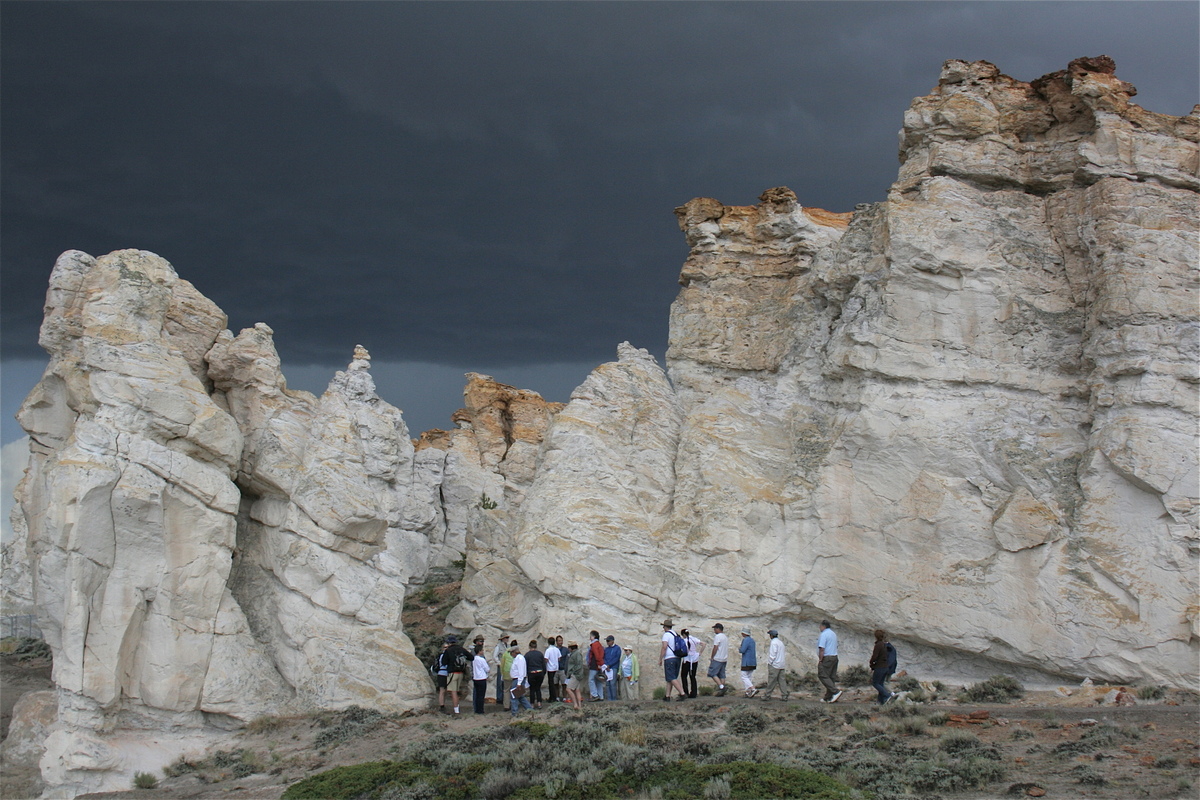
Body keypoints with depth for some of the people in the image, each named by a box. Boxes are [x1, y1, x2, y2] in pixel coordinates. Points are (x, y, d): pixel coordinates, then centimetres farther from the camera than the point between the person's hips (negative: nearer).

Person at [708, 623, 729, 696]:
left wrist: (712, 658, -7)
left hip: (717, 659, -8)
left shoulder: (717, 636, -10)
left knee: (713, 673, -6)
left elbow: (715, 648, -15)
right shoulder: (726, 637, 17)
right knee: (722, 675, 8)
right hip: (724, 659, 8)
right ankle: (722, 691, 4)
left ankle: (721, 686, -21)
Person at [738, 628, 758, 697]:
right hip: (753, 662, 9)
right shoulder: (752, 640, 14)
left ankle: (753, 689, -19)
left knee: (744, 677, -6)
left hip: (747, 662, -9)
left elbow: (742, 650, -21)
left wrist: (739, 647, 0)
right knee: (749, 677, 12)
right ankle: (748, 692, 10)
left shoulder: (746, 640, -15)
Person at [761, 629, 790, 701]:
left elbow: (773, 654, -17)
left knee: (771, 681, -5)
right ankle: (784, 695, 2)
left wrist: (770, 663, -9)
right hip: (781, 664, 8)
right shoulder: (780, 642, 16)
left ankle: (767, 695, -1)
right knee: (782, 680, 6)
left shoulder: (774, 642, -12)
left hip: (774, 665, -8)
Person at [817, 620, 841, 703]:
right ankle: (828, 697, 10)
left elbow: (822, 648, -18)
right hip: (835, 657, 9)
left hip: (826, 658, -9)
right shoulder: (833, 634, 17)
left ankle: (835, 692, -19)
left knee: (823, 676, -7)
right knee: (831, 677, 8)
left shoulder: (824, 634, -12)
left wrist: (820, 659, -14)